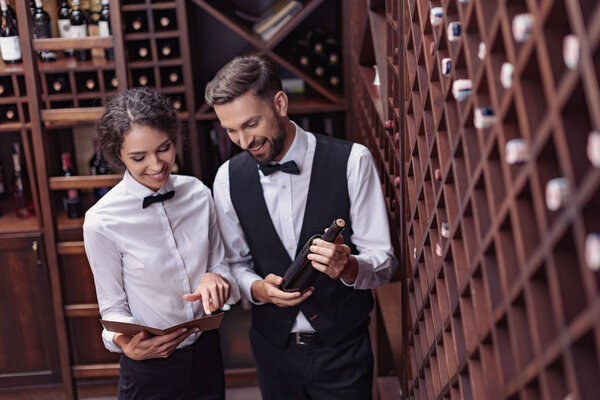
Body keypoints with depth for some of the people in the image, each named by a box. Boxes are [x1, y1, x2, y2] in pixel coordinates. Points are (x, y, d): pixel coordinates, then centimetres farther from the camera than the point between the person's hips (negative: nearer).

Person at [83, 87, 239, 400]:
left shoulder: (198, 194, -6)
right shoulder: (102, 222, -18)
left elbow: (219, 264, 4)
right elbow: (112, 307, -8)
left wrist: (216, 278, -17)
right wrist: (127, 344, -27)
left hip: (206, 351, 4)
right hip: (149, 366, -3)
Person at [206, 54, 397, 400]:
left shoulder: (351, 161, -15)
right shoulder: (229, 177, -5)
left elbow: (383, 262, -11)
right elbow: (236, 263, 5)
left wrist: (347, 267, -32)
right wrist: (257, 288, -17)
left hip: (342, 348, -2)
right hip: (273, 346, 3)